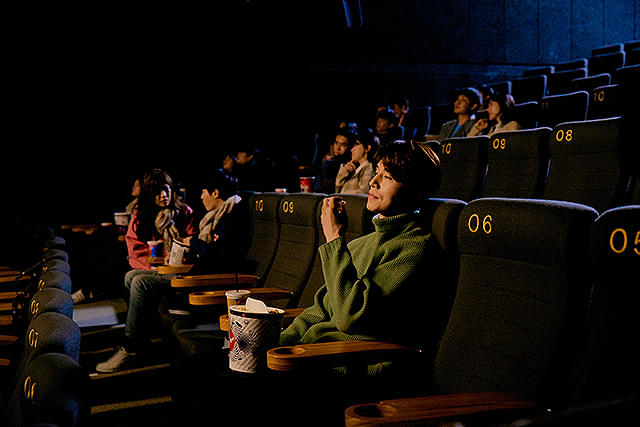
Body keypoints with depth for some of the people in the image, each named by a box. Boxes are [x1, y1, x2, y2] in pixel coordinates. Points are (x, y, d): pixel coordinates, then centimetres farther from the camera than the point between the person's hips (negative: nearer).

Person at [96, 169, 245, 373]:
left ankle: (129, 352, -19)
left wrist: (194, 243, -9)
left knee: (141, 283, -24)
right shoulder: (217, 215, 22)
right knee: (131, 276, 9)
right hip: (195, 269, 12)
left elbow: (219, 254, -24)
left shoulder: (231, 217, -11)